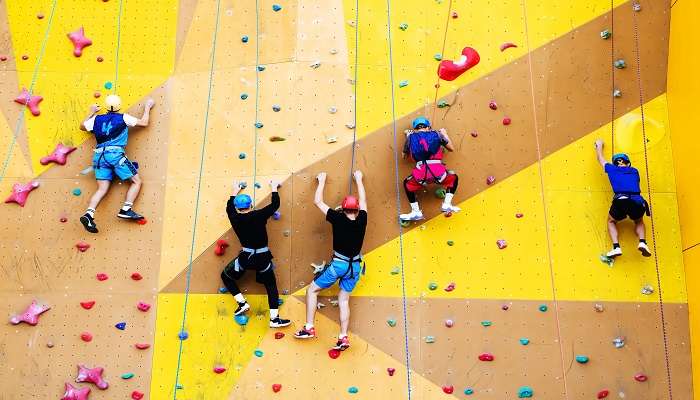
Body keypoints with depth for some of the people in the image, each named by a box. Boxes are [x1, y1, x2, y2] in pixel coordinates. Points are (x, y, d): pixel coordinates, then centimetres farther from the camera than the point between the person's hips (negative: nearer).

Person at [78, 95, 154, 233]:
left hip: (99, 155, 5)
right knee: (136, 181, 5)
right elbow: (144, 122, 9)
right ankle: (125, 210, -10)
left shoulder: (97, 119, 16)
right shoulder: (123, 118, 4)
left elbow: (82, 126, 33)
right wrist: (147, 107, 23)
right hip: (116, 154, -5)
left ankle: (89, 214, -17)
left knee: (102, 189, 2)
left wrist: (92, 112, 45)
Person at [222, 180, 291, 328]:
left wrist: (235, 191, 33)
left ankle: (242, 303, 13)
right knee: (271, 286, 12)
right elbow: (275, 204, 3)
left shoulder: (235, 219, -4)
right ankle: (275, 319, 6)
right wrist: (274, 188, 19)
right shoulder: (259, 215, -11)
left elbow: (229, 207, 19)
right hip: (263, 257, 0)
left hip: (246, 256, 0)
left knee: (226, 276, 23)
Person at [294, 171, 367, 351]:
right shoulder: (361, 221, -2)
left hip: (338, 264, -4)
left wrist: (322, 181, 10)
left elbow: (318, 201, -3)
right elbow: (363, 200, 16)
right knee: (344, 300, 12)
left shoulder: (339, 219, -11)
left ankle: (309, 328, 2)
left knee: (312, 290, 9)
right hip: (355, 266, 5)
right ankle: (343, 338, 4)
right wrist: (358, 179, 28)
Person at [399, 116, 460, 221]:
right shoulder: (436, 134, 16)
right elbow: (451, 148, 26)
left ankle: (416, 212, 23)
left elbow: (404, 155, 27)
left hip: (420, 174, 0)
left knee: (407, 184, 32)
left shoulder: (411, 137, 15)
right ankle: (447, 204, 19)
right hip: (438, 172, 0)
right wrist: (444, 134, 42)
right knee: (454, 178, 33)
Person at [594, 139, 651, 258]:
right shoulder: (634, 171, 26)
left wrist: (599, 146, 58)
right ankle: (642, 242, 5)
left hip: (620, 201, -2)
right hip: (638, 201, 2)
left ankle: (616, 247, 4)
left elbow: (601, 158, 40)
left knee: (611, 221, 27)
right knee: (639, 222, 33)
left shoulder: (612, 169, 21)